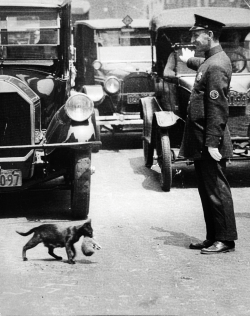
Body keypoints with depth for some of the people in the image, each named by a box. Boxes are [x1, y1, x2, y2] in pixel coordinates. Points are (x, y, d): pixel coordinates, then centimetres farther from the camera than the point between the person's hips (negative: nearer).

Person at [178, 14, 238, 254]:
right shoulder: (210, 61, 12)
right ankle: (213, 237, 21)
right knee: (206, 190, 14)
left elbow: (217, 108, -23)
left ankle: (226, 240, 3)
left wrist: (213, 143, -26)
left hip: (209, 142, -10)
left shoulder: (216, 66, -18)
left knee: (216, 189, -4)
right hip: (201, 143, 10)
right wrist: (190, 60, 57)